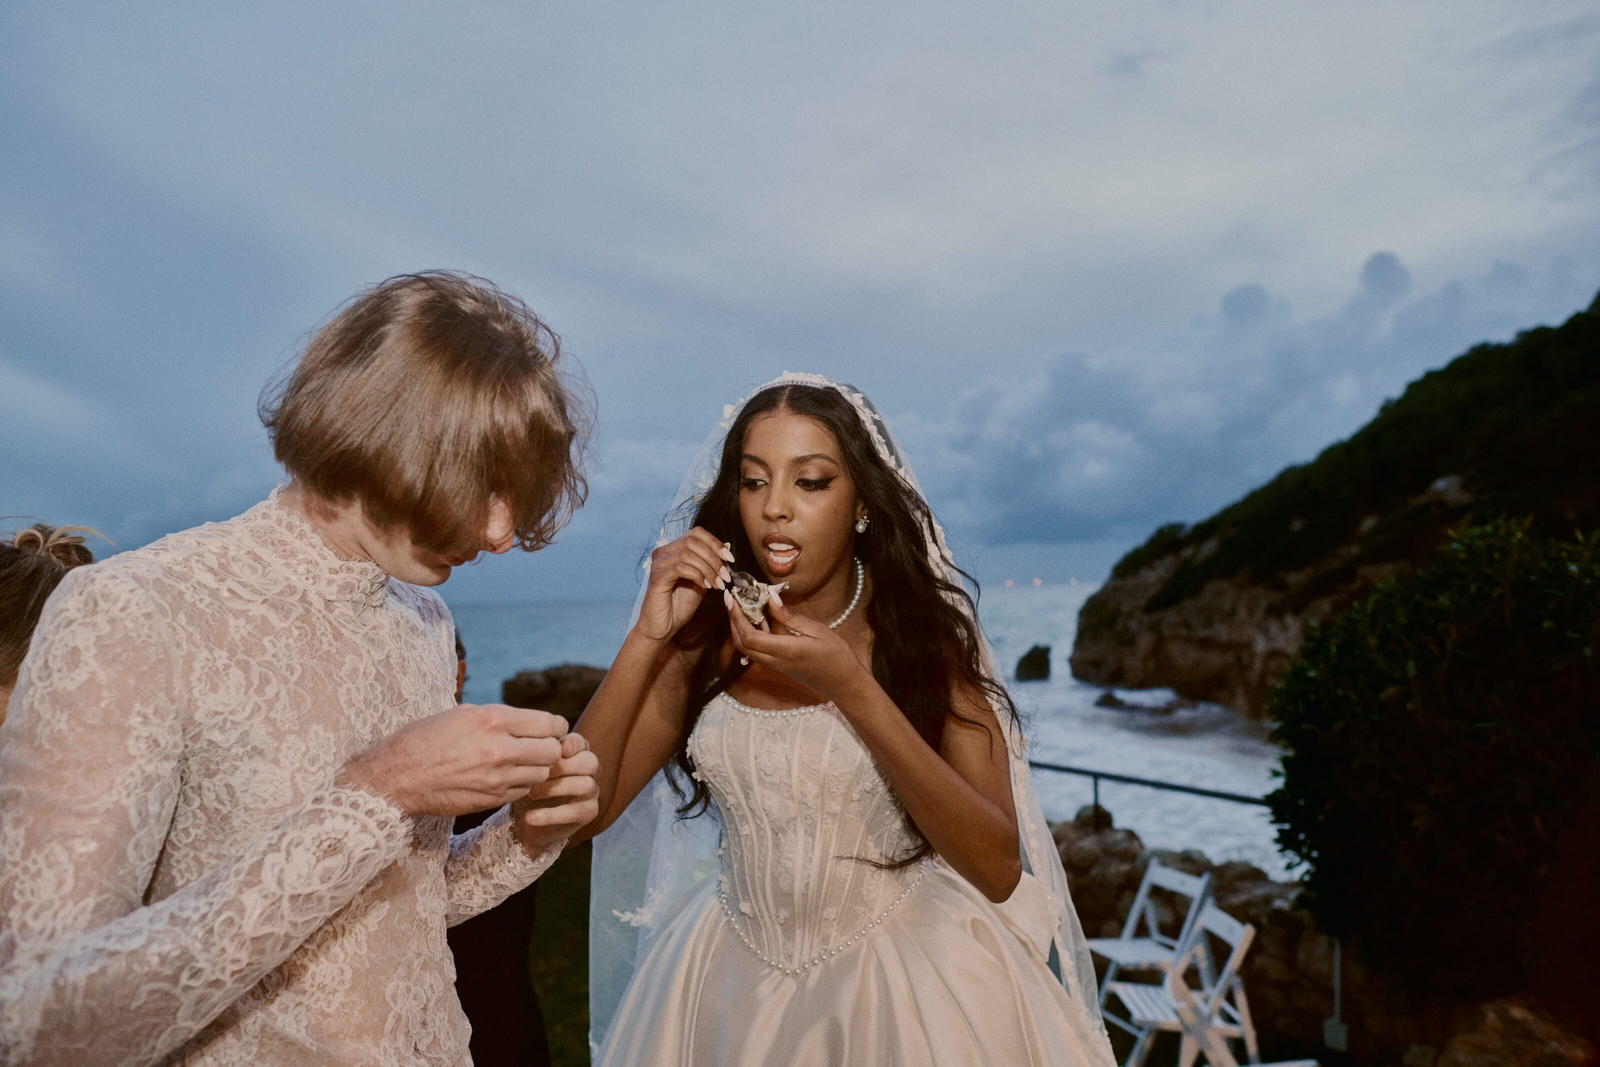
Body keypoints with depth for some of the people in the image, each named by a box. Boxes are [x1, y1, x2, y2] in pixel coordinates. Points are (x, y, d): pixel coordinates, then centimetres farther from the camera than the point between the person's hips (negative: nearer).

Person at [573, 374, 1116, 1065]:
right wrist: (647, 636, -19)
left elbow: (999, 869, -19)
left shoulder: (920, 633, -10)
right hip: (739, 989, 3)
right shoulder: (705, 641, -5)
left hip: (912, 986, -2)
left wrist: (851, 689, -28)